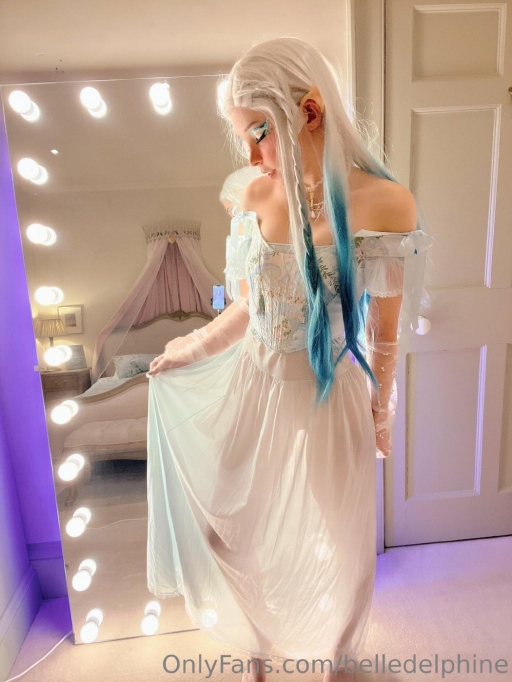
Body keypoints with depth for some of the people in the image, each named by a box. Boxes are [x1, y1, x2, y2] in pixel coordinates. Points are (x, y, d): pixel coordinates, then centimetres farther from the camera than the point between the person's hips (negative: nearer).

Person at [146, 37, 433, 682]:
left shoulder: (386, 202, -15)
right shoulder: (256, 196, -5)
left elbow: (385, 330, -7)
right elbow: (247, 306, 5)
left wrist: (380, 411, 3)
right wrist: (190, 352, 11)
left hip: (330, 399, -3)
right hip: (254, 389, 3)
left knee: (337, 542, 17)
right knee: (242, 528, 19)